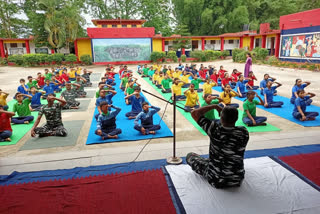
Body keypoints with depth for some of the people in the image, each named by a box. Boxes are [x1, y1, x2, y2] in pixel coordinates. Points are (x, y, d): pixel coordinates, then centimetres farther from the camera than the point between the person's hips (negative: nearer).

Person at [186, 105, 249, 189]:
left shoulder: (215, 129, -25)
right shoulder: (244, 132, -15)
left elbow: (194, 113, -15)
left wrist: (215, 106, -7)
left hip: (216, 180, -4)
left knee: (190, 156, 15)